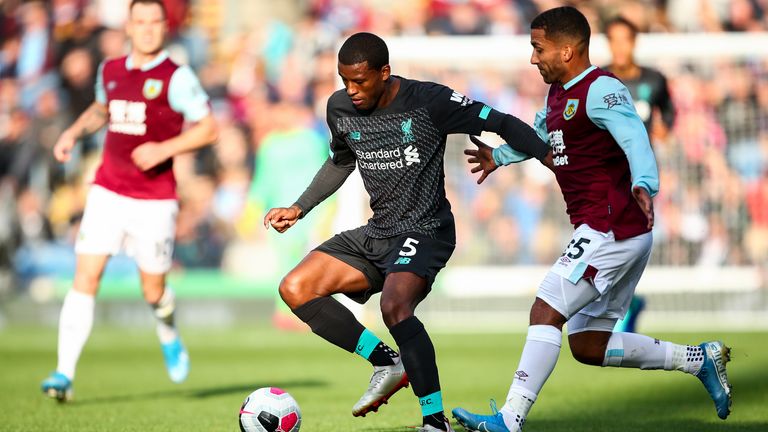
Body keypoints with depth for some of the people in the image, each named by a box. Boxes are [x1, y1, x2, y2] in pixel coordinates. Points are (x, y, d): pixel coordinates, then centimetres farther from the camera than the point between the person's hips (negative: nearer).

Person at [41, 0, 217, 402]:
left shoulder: (176, 78, -8)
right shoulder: (110, 71, 8)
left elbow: (208, 128, -8)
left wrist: (164, 149, -19)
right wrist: (74, 132, 11)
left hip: (154, 200, -3)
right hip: (107, 192, 3)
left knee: (153, 291, 5)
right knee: (85, 277, -10)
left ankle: (169, 335, 42)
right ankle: (65, 374, -11)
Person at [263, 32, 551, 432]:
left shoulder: (428, 101, -16)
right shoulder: (340, 108, 2)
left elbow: (500, 124, -13)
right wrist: (298, 209, 17)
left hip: (425, 231, -7)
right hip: (376, 233, 7)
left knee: (394, 305, -34)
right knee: (295, 289, -7)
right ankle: (387, 364, 1)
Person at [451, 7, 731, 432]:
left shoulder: (600, 90, -13)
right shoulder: (558, 94, 16)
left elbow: (635, 138, -30)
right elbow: (539, 134, 39)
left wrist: (643, 184, -49)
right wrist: (500, 156, 52)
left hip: (610, 229, -10)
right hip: (617, 235, 10)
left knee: (545, 312, -13)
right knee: (587, 346, 11)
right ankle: (700, 359, 17)